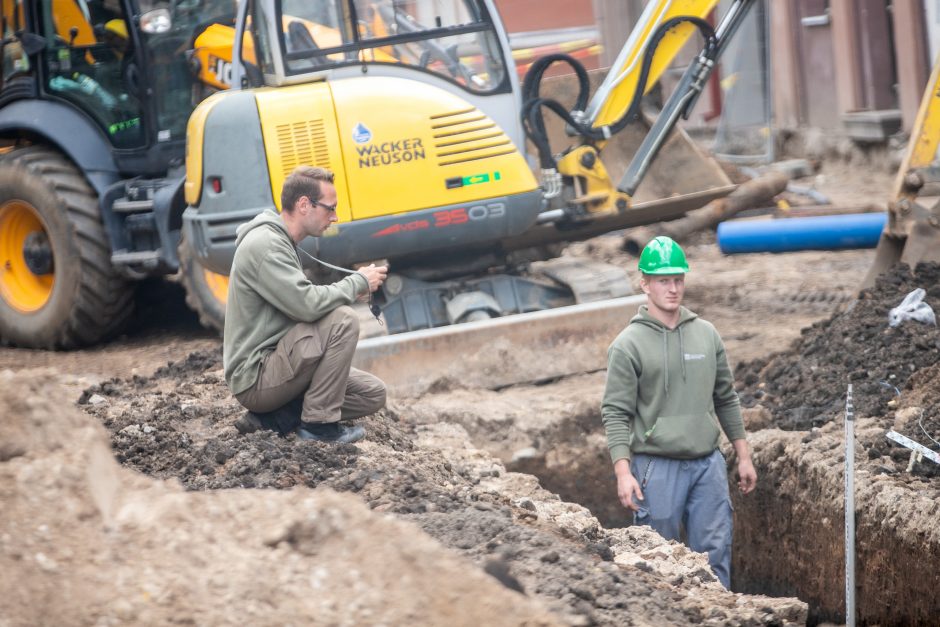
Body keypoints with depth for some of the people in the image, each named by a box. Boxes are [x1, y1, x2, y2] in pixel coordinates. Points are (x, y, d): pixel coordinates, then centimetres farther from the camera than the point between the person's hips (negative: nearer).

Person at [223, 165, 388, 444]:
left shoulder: (280, 243, 15)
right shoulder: (264, 245, -19)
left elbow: (300, 306, 17)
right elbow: (307, 304, -28)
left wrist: (350, 290, 3)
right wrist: (358, 283, -13)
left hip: (277, 363, 10)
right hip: (255, 376, -10)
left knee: (373, 394, 5)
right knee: (343, 320, -24)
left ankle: (273, 418, 4)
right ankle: (318, 423, -15)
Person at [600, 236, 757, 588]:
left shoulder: (706, 335, 11)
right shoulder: (629, 345, -4)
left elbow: (726, 399, 17)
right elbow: (616, 413, -8)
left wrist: (744, 456, 14)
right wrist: (623, 472, -18)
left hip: (708, 464, 4)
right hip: (657, 467, -4)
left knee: (715, 556, 3)